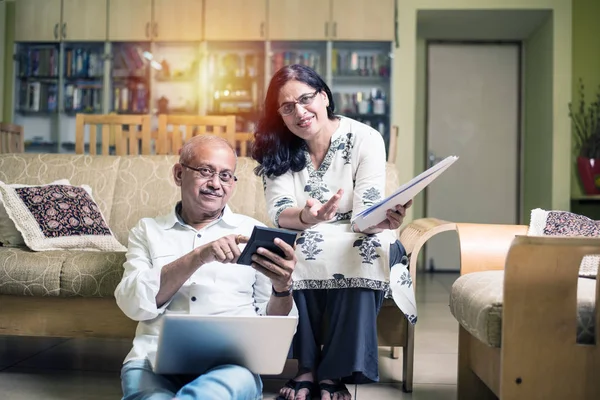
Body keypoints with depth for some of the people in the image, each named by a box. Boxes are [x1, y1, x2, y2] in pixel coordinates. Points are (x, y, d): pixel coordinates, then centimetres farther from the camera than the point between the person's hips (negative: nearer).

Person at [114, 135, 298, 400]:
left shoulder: (253, 232, 14)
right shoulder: (148, 230, 15)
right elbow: (133, 303, -2)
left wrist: (282, 288, -12)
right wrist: (199, 256, -14)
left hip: (230, 361, 0)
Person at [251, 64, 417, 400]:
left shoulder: (366, 139, -10)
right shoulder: (278, 148, -3)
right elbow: (280, 213, -16)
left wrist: (382, 221, -43)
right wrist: (307, 218, -39)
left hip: (356, 241, -1)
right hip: (302, 242, 2)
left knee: (368, 251, -35)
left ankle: (334, 373, -24)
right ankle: (306, 367, -20)